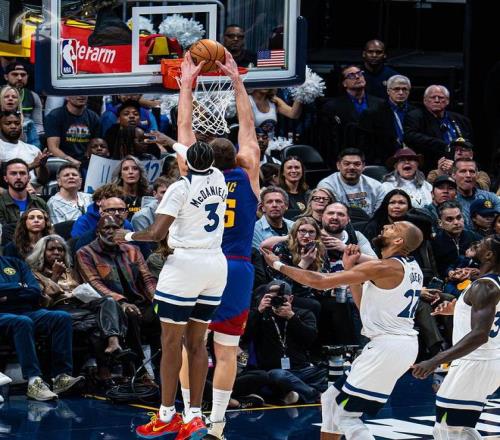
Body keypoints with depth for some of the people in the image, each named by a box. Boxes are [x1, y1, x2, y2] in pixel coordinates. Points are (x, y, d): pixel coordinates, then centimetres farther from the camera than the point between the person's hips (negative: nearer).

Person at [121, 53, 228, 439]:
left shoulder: (181, 188, -12)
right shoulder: (217, 178, 5)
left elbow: (156, 234, -13)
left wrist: (127, 236, 6)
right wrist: (187, 84, 17)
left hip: (184, 264, -6)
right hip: (216, 265, 6)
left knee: (172, 341, 0)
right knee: (197, 341, 8)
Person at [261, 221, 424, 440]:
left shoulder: (385, 267, -16)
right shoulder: (411, 268, 13)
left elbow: (320, 282, -14)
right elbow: (364, 304, 19)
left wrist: (278, 265, -3)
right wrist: (350, 269, 12)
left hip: (387, 346, -10)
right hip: (400, 342, 10)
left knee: (346, 415, -6)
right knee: (332, 399, 20)